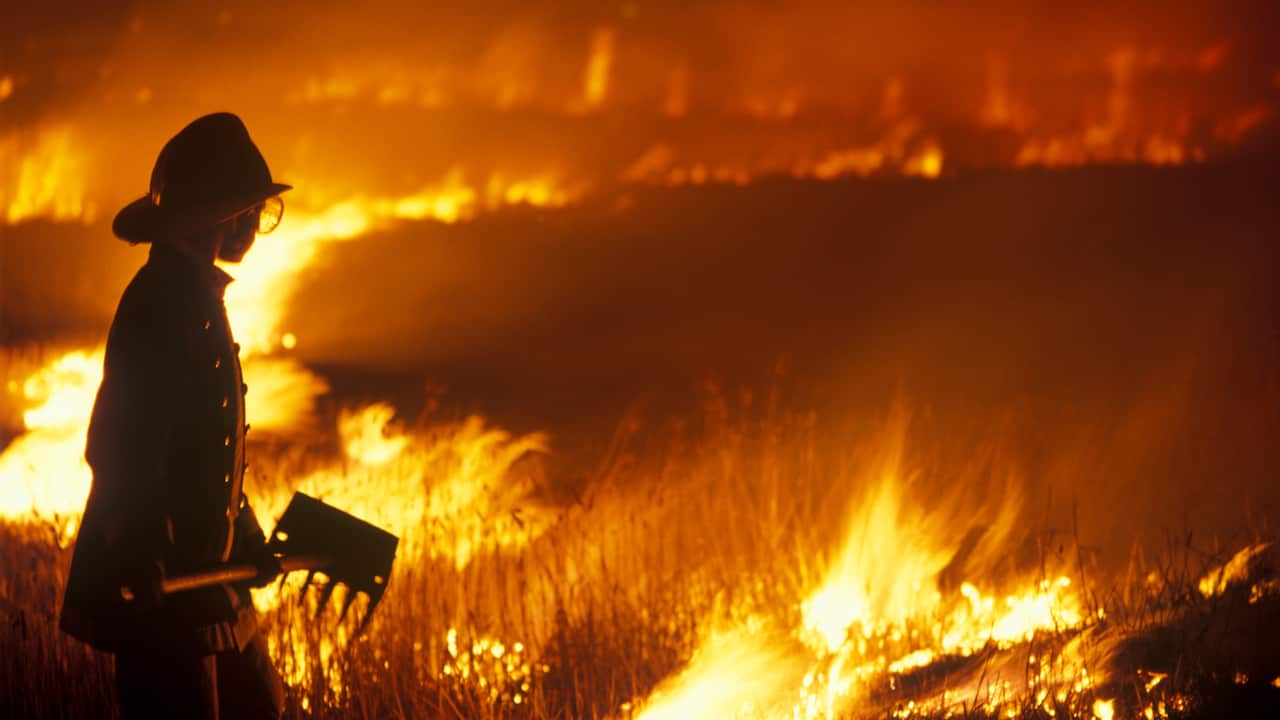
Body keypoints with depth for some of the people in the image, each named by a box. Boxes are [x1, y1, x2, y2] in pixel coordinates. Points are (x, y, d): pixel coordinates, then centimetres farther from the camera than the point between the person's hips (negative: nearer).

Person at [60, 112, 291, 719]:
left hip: (199, 574, 11)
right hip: (159, 583, -11)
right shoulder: (165, 300, -17)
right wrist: (144, 569, -30)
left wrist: (247, 542, 22)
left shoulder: (195, 294, 16)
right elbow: (125, 448, -25)